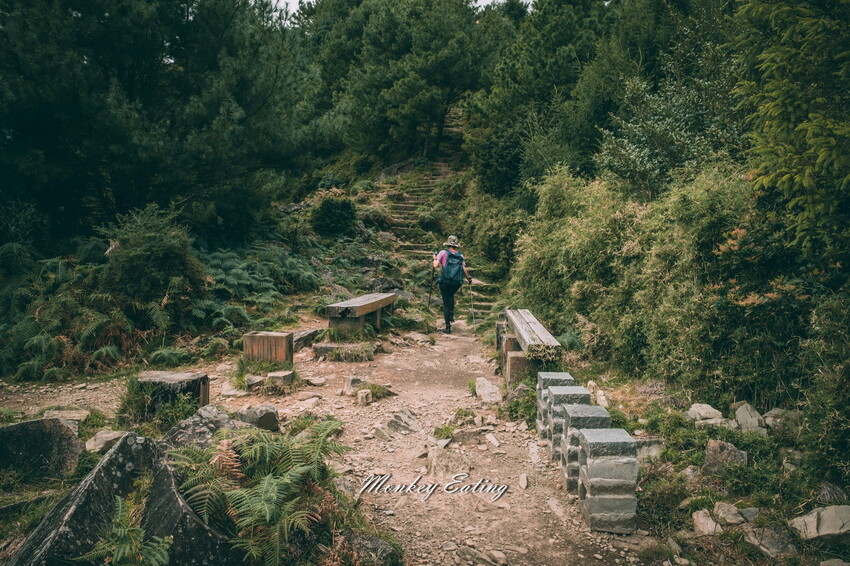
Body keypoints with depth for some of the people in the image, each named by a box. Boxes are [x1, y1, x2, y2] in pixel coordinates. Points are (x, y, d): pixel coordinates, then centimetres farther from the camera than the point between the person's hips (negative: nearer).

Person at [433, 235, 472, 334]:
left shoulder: (443, 253, -2)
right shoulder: (461, 256, 6)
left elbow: (435, 266, -9)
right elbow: (464, 270, 1)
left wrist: (435, 258, 11)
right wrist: (469, 278, 19)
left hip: (445, 281, -3)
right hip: (457, 282, 3)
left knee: (446, 302, 5)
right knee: (451, 296, 33)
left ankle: (448, 327, 4)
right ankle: (451, 314, 15)